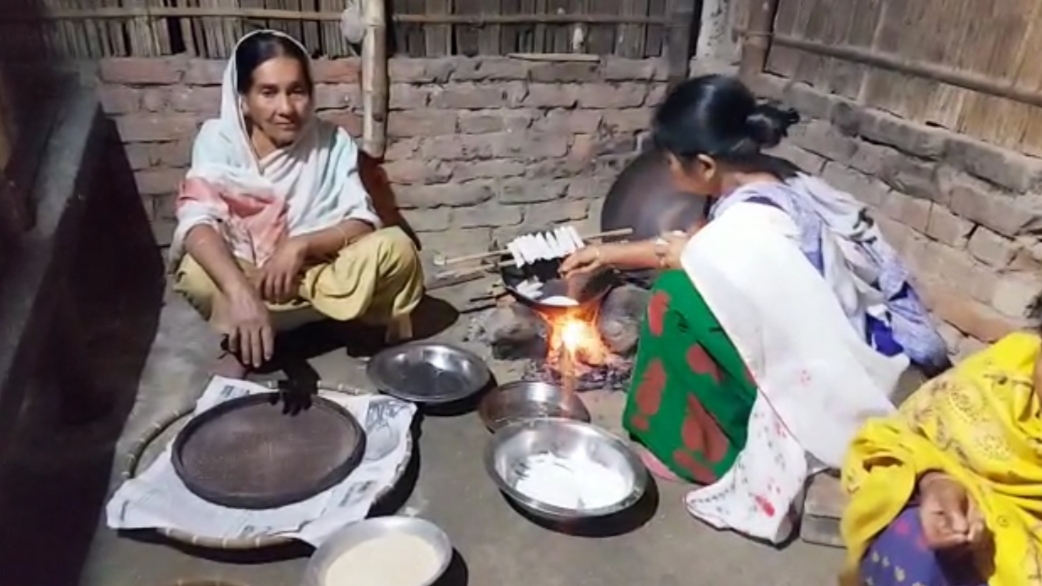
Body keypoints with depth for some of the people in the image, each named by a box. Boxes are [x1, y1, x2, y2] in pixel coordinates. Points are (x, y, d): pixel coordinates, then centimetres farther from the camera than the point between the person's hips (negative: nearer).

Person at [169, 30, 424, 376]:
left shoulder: (333, 142, -7)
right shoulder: (218, 139, -11)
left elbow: (362, 223, -13)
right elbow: (197, 222, -25)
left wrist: (300, 246, -31)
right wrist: (240, 291, -43)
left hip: (319, 272, 0)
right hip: (247, 275, 0)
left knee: (395, 247, -26)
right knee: (197, 275, -33)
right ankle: (242, 343, -5)